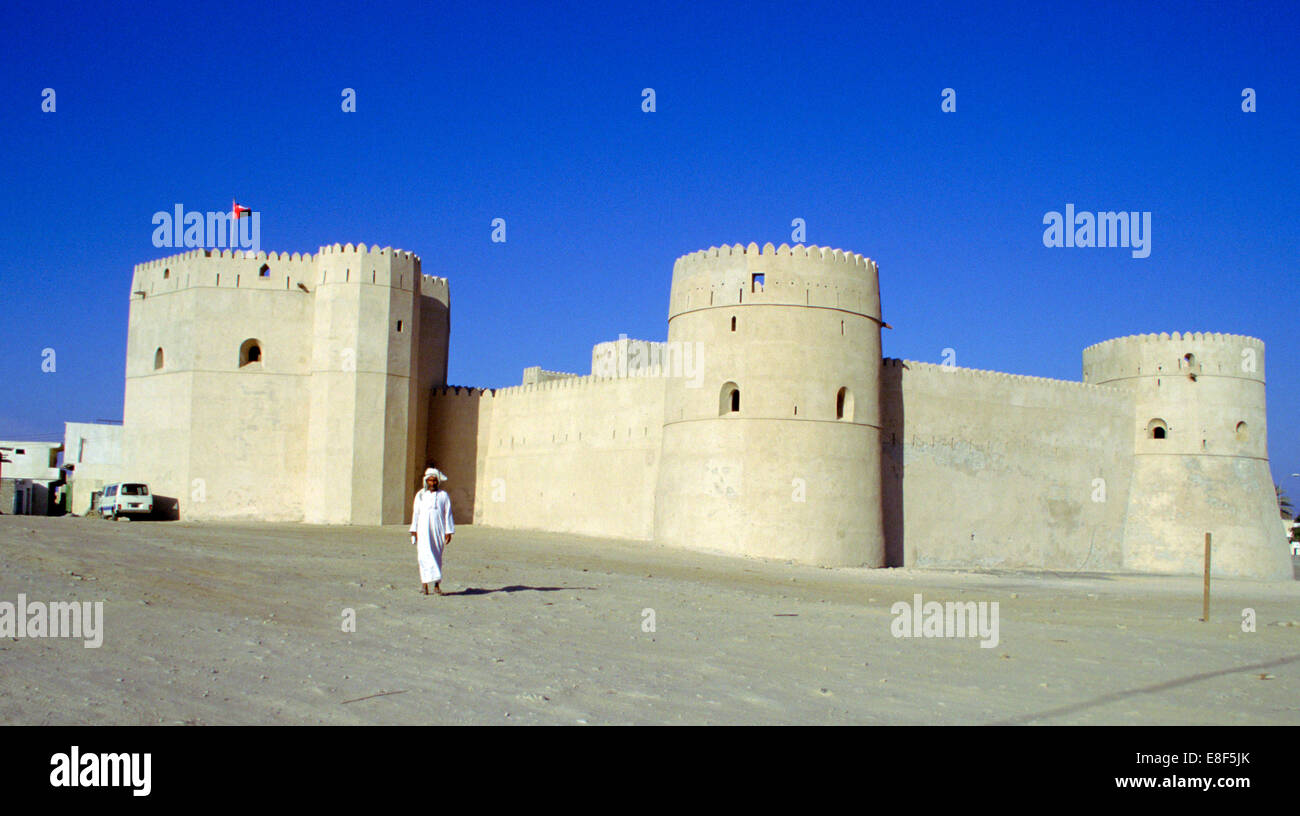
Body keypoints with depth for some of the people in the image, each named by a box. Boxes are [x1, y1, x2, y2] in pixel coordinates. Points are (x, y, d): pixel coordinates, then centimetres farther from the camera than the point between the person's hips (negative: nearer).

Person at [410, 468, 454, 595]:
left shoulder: (444, 495, 6)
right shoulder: (420, 495, 8)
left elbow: (448, 514, 4)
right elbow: (415, 513, 10)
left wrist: (448, 532, -2)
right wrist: (414, 531, 4)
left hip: (438, 530, 0)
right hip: (423, 529, 0)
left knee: (437, 557, 3)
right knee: (425, 555, -12)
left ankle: (437, 585, 8)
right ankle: (425, 582, -14)